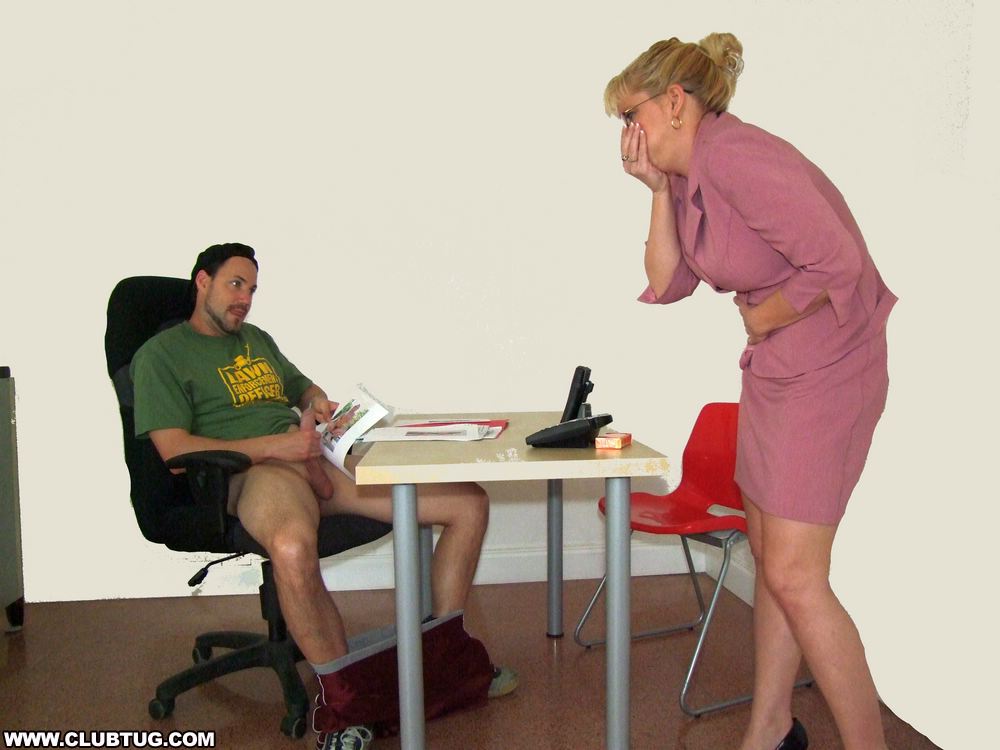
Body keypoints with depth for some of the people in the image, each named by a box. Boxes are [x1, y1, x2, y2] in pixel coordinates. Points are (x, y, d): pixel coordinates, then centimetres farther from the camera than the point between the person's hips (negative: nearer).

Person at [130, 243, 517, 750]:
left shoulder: (258, 340, 30)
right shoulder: (161, 354, 7)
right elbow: (175, 449, -6)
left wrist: (319, 405, 12)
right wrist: (275, 446, -15)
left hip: (317, 461, 7)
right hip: (251, 473, -7)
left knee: (469, 503, -4)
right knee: (292, 547, -46)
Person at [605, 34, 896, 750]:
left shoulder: (734, 156, -22)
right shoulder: (690, 174, 8)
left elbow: (836, 265, -27)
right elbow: (668, 284, 6)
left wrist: (761, 320, -12)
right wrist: (659, 190, -1)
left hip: (828, 370, -10)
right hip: (772, 370, 10)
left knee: (794, 576, -7)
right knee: (770, 557, 15)